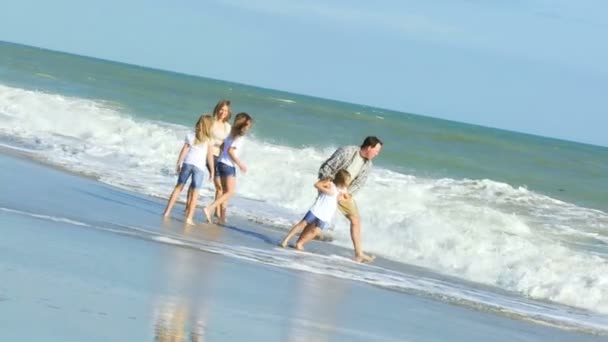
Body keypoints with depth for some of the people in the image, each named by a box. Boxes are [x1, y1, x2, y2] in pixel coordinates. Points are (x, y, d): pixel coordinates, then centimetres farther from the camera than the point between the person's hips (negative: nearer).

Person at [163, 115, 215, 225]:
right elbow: (210, 156, 0)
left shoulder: (190, 136, 6)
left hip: (187, 163, 3)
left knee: (179, 187, 14)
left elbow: (184, 151, 6)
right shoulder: (208, 140, -1)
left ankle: (167, 211, 13)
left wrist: (178, 164, 15)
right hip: (199, 167, -3)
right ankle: (189, 218, -5)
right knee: (195, 192, 1)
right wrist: (212, 170, 7)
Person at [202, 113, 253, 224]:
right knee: (230, 192, -8)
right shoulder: (240, 136, -14)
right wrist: (240, 164, -15)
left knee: (225, 192, 13)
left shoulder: (232, 134, 12)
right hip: (228, 166, -9)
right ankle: (209, 209, -20)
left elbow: (222, 146, 19)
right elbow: (230, 151, -22)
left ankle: (222, 218, 13)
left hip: (221, 163, 9)